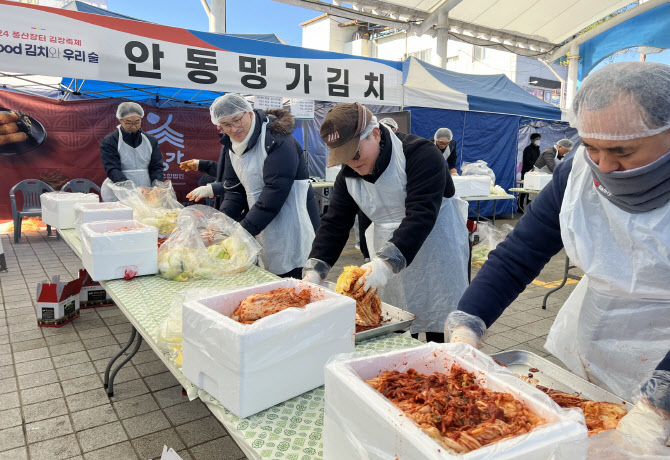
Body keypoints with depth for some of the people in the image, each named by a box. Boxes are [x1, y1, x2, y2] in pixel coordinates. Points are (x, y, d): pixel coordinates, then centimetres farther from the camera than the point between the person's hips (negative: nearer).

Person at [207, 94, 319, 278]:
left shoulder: (277, 140, -16)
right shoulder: (231, 145, 9)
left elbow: (275, 190, -23)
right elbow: (234, 189, 8)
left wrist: (244, 229, -26)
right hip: (264, 228, 7)